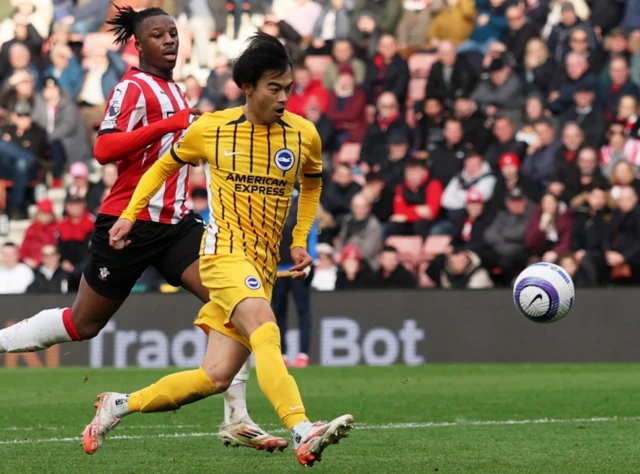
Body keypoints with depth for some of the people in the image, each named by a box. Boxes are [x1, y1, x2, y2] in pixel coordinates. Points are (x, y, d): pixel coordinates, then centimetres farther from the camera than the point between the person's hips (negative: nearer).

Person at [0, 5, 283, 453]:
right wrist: (167, 125, -31)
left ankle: (237, 419, -11)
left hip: (175, 222, 7)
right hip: (130, 223, -7)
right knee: (84, 323, 4)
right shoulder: (133, 88, -11)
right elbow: (104, 148, -25)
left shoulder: (174, 91, 15)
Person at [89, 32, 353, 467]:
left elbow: (312, 184, 25)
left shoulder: (304, 135, 5)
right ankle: (304, 434, -47)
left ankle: (120, 405, 19)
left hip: (264, 266, 4)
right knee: (266, 331, -32)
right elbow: (165, 166, 18)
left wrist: (301, 241, 15)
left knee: (216, 377, -1)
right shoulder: (210, 129, 0)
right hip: (225, 249, -4)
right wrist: (129, 215, 11)